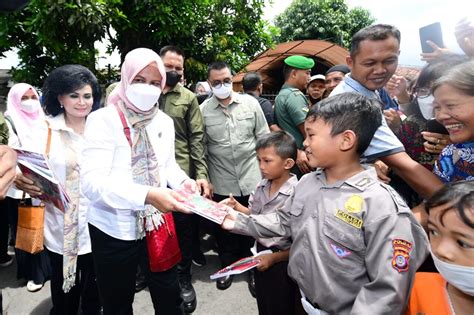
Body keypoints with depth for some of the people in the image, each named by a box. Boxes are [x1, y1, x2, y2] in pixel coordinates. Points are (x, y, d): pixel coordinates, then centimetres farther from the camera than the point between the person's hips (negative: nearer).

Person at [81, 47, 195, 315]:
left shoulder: (165, 122, 3)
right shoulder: (103, 120, -15)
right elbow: (92, 181, -25)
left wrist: (183, 181, -6)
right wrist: (148, 195, -36)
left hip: (157, 225, 4)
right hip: (114, 230, -4)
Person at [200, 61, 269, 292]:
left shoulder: (250, 103, 0)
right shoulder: (203, 110, -3)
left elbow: (264, 138, 4)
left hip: (252, 179, 1)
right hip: (222, 184, 0)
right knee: (224, 228, 15)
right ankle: (227, 266, 37)